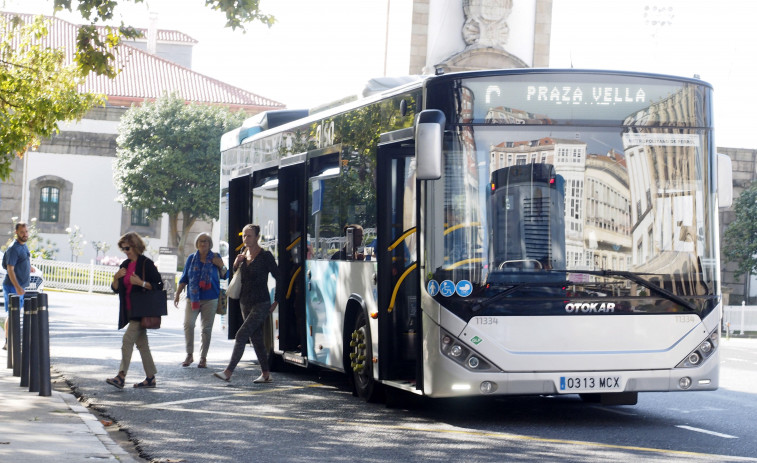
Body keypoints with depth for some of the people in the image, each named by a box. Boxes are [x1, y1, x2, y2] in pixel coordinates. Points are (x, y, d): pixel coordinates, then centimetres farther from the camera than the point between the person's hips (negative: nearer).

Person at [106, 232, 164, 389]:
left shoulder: (146, 263, -10)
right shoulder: (125, 265, 13)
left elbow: (159, 285, -12)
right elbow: (116, 288, 15)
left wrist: (141, 283, -23)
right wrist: (116, 278, -5)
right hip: (130, 310, 8)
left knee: (128, 339, -16)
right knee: (141, 343, 10)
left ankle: (121, 376, -18)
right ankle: (151, 378, 15)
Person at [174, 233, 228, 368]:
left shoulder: (215, 258, 6)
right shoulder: (191, 259, 9)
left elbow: (225, 276, 12)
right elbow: (184, 278, 14)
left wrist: (221, 266, -8)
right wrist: (177, 294, 10)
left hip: (210, 299, -1)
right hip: (193, 298, 1)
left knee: (207, 328, 1)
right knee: (188, 324, -14)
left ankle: (203, 357, 9)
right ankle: (189, 354, -2)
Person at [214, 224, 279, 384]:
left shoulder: (265, 256, -10)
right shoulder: (243, 255, 9)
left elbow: (279, 278, -6)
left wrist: (276, 301, -7)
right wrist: (236, 264, -3)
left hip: (261, 304, -7)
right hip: (245, 303, 7)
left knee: (241, 335, -15)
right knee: (256, 338, 10)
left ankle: (228, 372, -17)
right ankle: (266, 374, 17)